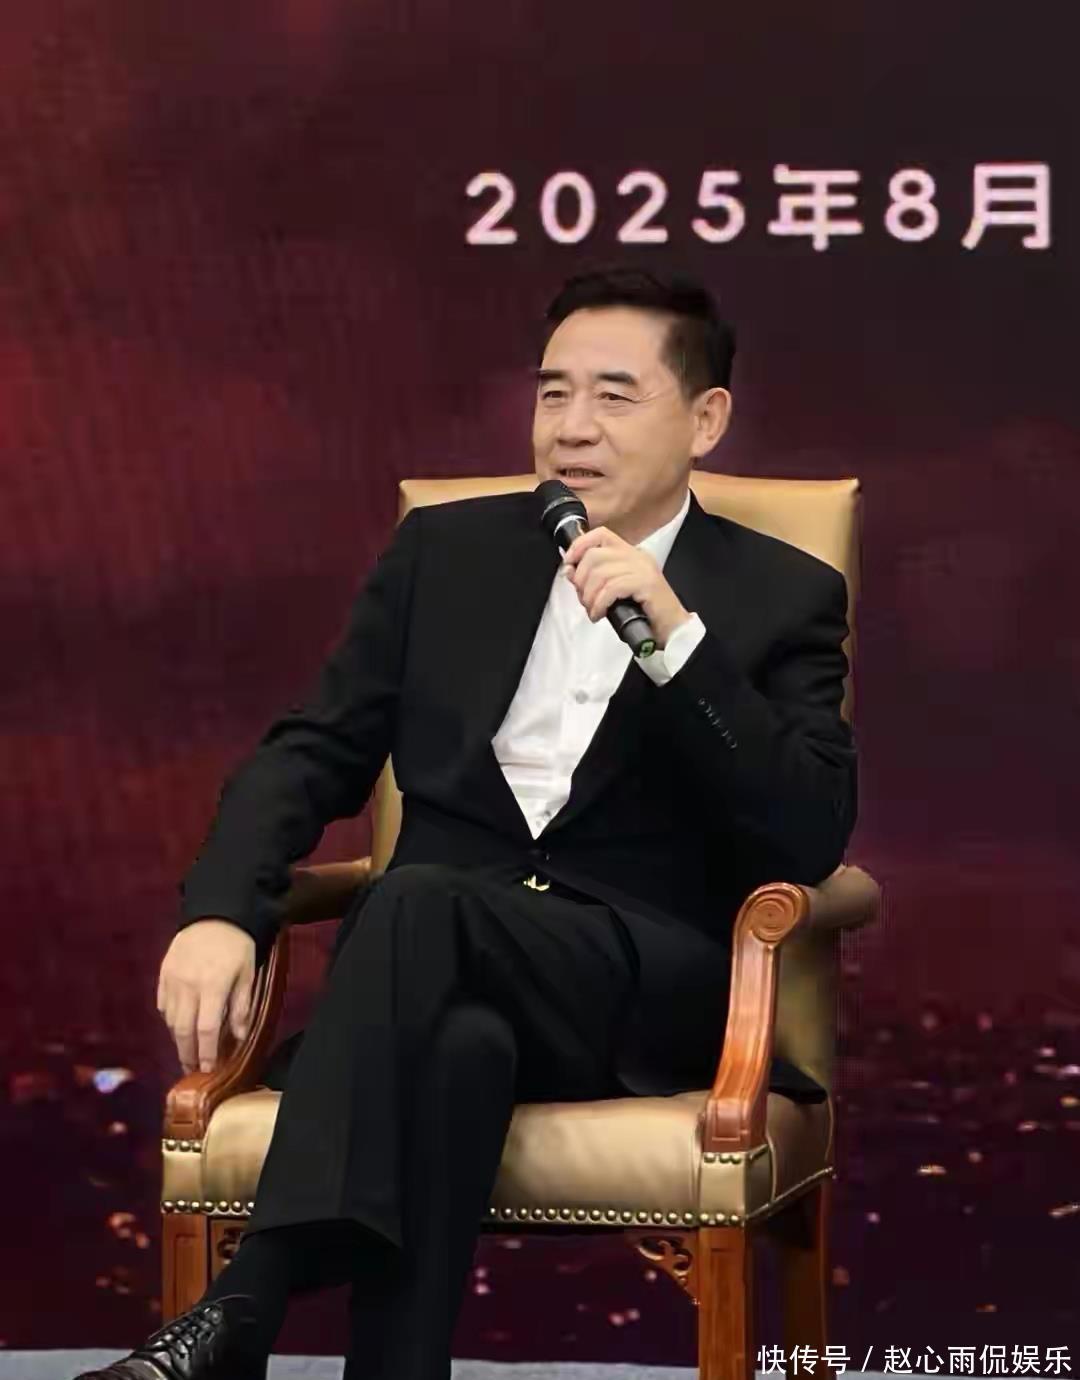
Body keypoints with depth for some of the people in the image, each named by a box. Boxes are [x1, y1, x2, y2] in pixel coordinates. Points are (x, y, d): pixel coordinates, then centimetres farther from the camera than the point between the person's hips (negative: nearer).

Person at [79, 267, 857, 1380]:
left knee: (419, 903, -34)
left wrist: (674, 637, -17)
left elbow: (812, 839, -5)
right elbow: (311, 754, 11)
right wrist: (221, 913, -10)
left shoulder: (780, 599, 8)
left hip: (651, 992, -2)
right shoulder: (444, 553, 16)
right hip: (444, 970, 2)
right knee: (455, 1042, -38)